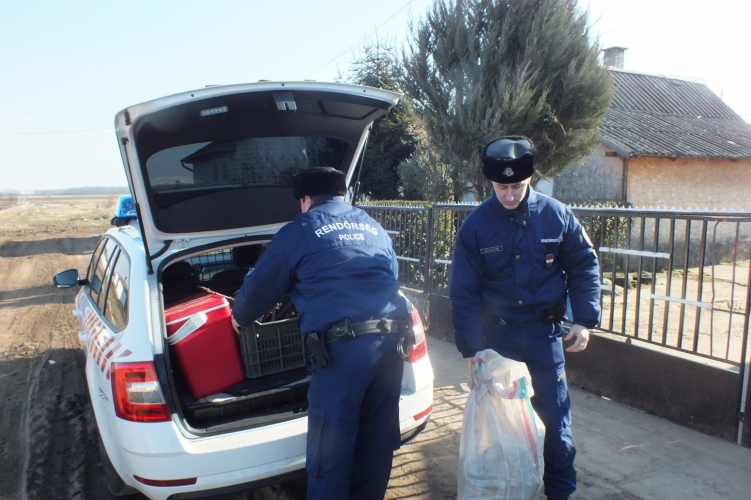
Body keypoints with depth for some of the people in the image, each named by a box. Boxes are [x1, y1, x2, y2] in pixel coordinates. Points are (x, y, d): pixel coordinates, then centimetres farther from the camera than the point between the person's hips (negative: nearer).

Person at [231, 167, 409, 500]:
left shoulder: (299, 231, 7)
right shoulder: (374, 228, 23)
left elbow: (260, 287, 17)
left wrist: (239, 317, 37)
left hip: (343, 347, -6)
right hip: (391, 338, 7)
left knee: (330, 451, 7)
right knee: (377, 440, 19)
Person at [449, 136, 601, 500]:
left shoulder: (556, 215, -5)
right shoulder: (475, 226, -9)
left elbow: (583, 266, 4)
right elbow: (463, 292, -8)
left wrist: (584, 320, -7)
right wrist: (472, 352, -12)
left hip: (545, 333, 1)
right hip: (497, 336, 0)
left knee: (556, 419, 8)